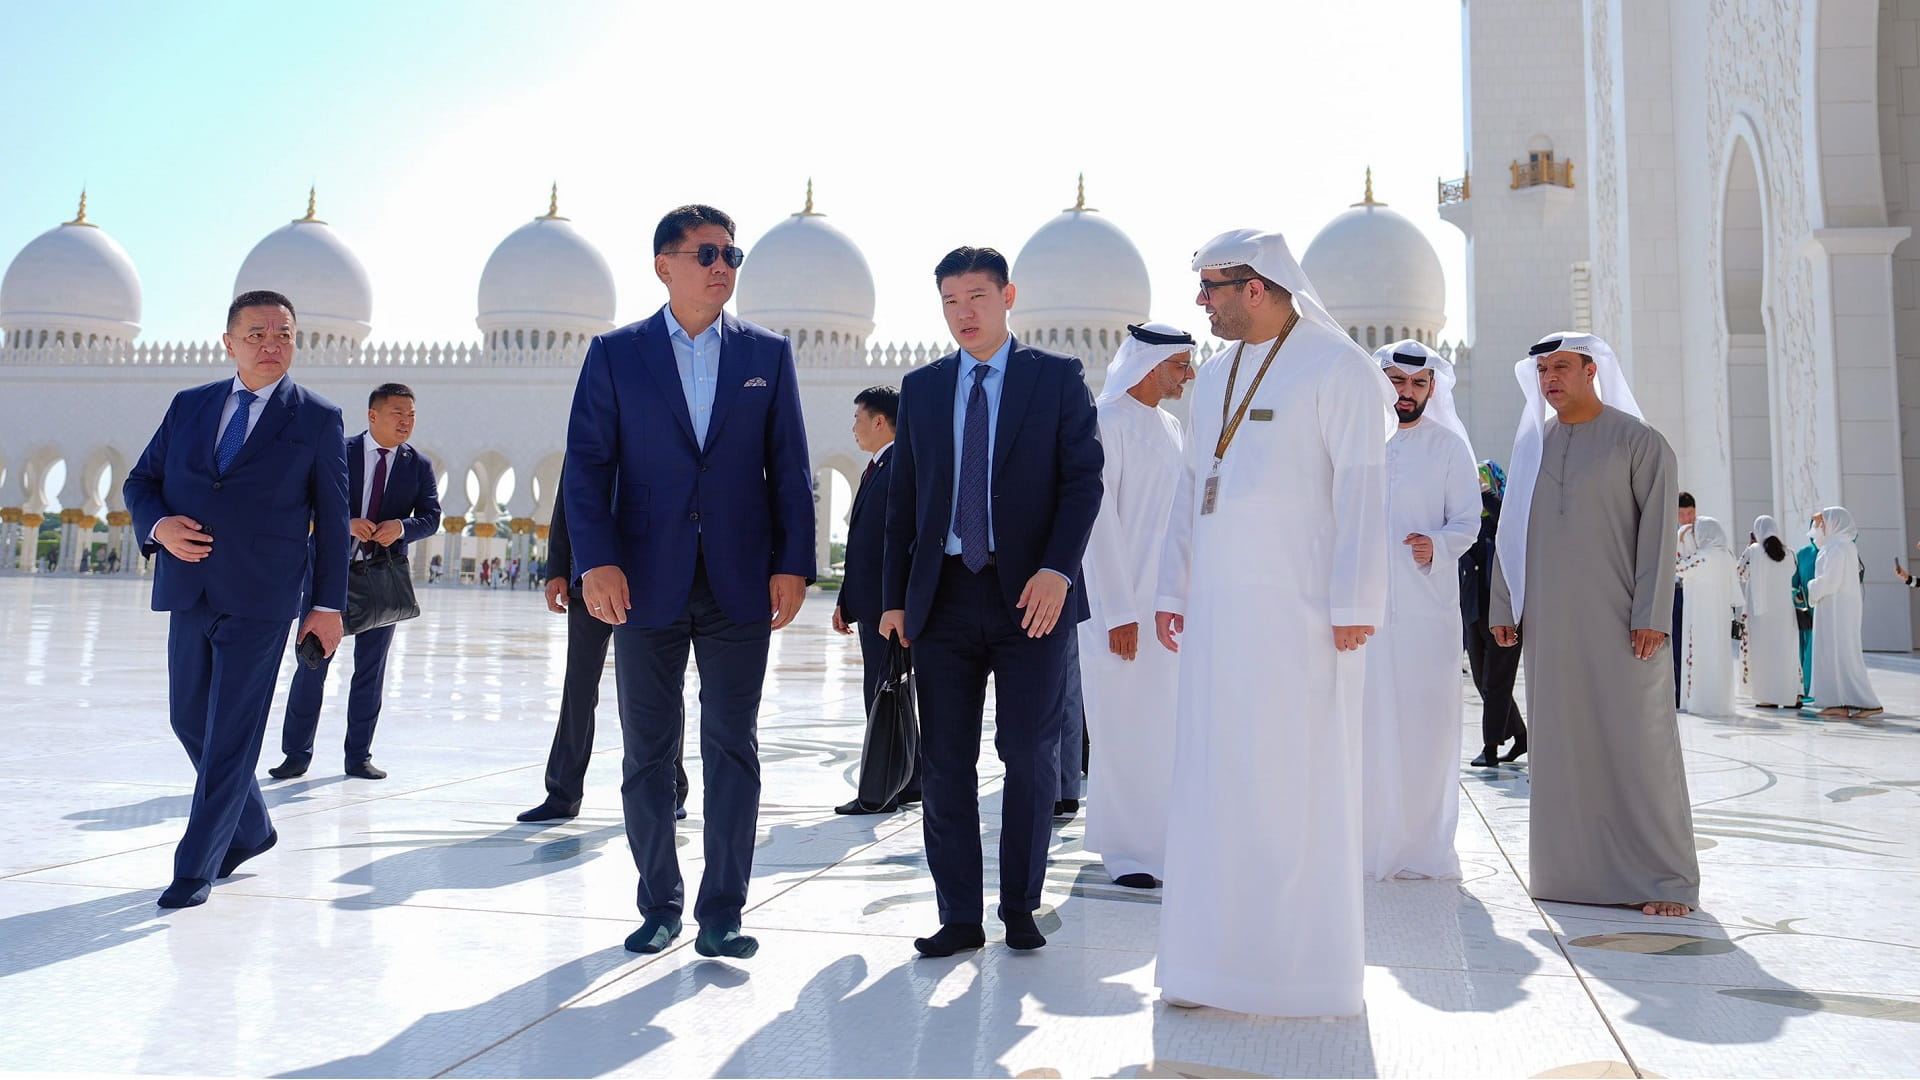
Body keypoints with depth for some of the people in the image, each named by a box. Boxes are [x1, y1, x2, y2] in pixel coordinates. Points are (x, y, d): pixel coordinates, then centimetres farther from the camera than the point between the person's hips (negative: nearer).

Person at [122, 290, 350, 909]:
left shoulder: (318, 419, 2)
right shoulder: (188, 407, 12)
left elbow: (332, 520, 2)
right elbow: (140, 480, 17)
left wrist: (329, 604, -1)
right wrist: (158, 525, -6)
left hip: (259, 600, -5)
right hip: (188, 592, 5)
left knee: (231, 734, -4)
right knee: (189, 720, 14)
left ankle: (197, 866, 6)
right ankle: (251, 829, 33)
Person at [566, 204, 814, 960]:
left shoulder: (768, 354, 8)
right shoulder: (615, 354, 5)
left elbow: (789, 468, 5)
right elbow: (588, 463, 0)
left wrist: (793, 564, -3)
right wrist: (596, 559, -12)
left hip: (739, 585, 0)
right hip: (646, 584, 0)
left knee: (733, 749, 3)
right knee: (647, 754, 9)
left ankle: (721, 913, 13)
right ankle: (659, 904, 24)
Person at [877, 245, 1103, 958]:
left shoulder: (1058, 377, 4)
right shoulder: (920, 388, 13)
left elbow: (1084, 478, -2)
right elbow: (904, 496, 13)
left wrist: (1057, 568, -16)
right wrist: (894, 595, 7)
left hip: (1030, 594, -2)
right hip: (944, 596, 3)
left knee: (1030, 755, 3)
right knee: (945, 763, 3)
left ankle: (1021, 907, 19)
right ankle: (959, 917, 14)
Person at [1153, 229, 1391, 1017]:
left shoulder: (1338, 368, -5)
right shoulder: (1214, 378, 17)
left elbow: (1361, 492, -10)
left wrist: (1354, 605, -16)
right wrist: (1172, 592, 14)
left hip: (1300, 610, -7)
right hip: (1218, 609, 7)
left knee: (1298, 782, -1)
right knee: (1211, 780, 7)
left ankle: (1304, 967, 12)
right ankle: (1217, 955, 17)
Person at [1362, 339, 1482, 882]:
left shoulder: (1449, 445, 8)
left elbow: (1468, 522, 3)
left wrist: (1437, 546, -18)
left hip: (1427, 606, -1)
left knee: (1428, 726, -1)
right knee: (1365, 725, -2)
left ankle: (1425, 846, 8)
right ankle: (1368, 841, 7)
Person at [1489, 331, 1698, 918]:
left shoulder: (1638, 441, 0)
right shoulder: (1531, 445, 13)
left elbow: (1659, 529, -5)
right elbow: (1512, 533, 15)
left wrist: (1652, 616, -12)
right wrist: (1503, 607, 11)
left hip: (1618, 621, -4)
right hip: (1547, 623, 4)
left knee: (1637, 741, -3)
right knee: (1559, 743, 5)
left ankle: (1665, 878, 5)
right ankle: (1574, 868, 14)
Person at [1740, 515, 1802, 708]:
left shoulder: (1753, 551, -7)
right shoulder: (1787, 552, 3)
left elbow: (1740, 574, 5)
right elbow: (1791, 573, 17)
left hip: (1760, 608, -4)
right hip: (1784, 607, 4)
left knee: (1763, 649, 1)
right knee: (1786, 649, 10)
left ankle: (1768, 697, -1)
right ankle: (1793, 695, 12)